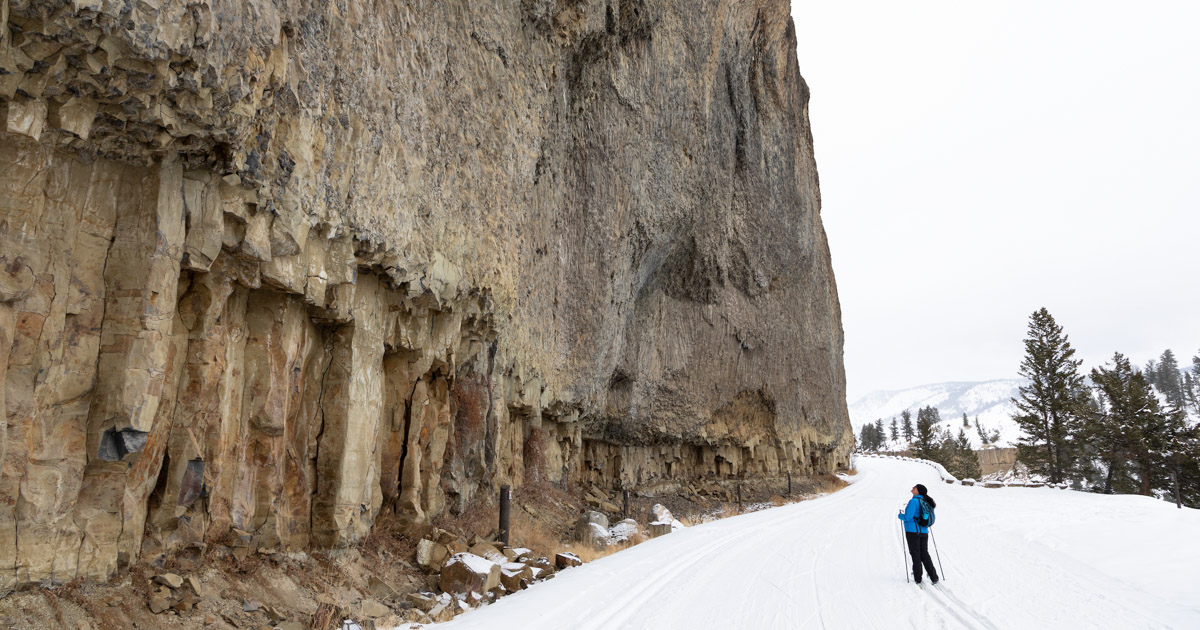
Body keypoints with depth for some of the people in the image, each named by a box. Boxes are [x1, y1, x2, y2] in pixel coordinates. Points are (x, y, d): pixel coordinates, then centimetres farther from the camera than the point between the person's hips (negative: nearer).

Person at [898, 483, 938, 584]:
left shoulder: (913, 501, -15)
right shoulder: (925, 502, 8)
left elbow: (907, 517, -19)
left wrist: (900, 516, 0)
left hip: (913, 531, -7)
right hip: (924, 531, 7)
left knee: (915, 554, 1)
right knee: (924, 554, 14)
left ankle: (918, 578, 4)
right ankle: (934, 577, 14)